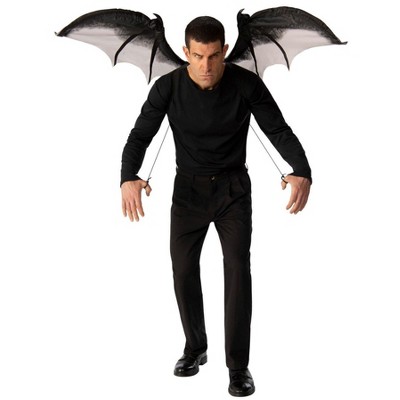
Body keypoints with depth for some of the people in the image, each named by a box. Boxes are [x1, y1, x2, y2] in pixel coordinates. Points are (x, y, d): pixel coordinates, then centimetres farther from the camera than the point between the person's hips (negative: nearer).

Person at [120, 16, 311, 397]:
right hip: (188, 188, 1)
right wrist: (128, 179, -37)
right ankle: (195, 347, 23)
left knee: (237, 267, -14)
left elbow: (280, 131, -15)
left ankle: (238, 365, -4)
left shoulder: (247, 83, -15)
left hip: (233, 187, -1)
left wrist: (302, 172, -36)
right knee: (184, 269, 0)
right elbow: (139, 137, -15)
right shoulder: (168, 87, -14)